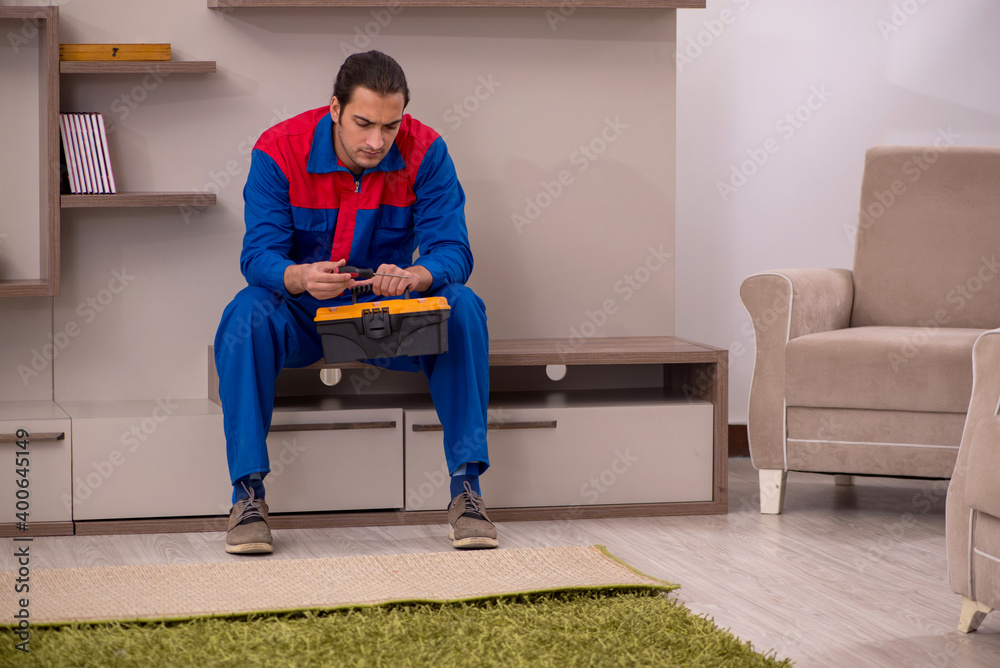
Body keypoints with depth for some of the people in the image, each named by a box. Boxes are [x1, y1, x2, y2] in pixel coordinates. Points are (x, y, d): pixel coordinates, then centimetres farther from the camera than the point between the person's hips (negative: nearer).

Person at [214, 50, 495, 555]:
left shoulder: (424, 153, -13)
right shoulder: (279, 152, -16)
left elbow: (453, 251, -18)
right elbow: (258, 254, -21)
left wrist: (413, 277, -42)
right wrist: (301, 278, -45)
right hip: (302, 311, -1)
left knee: (461, 308, -27)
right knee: (247, 315, -33)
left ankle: (466, 487, -23)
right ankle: (248, 494, -25)